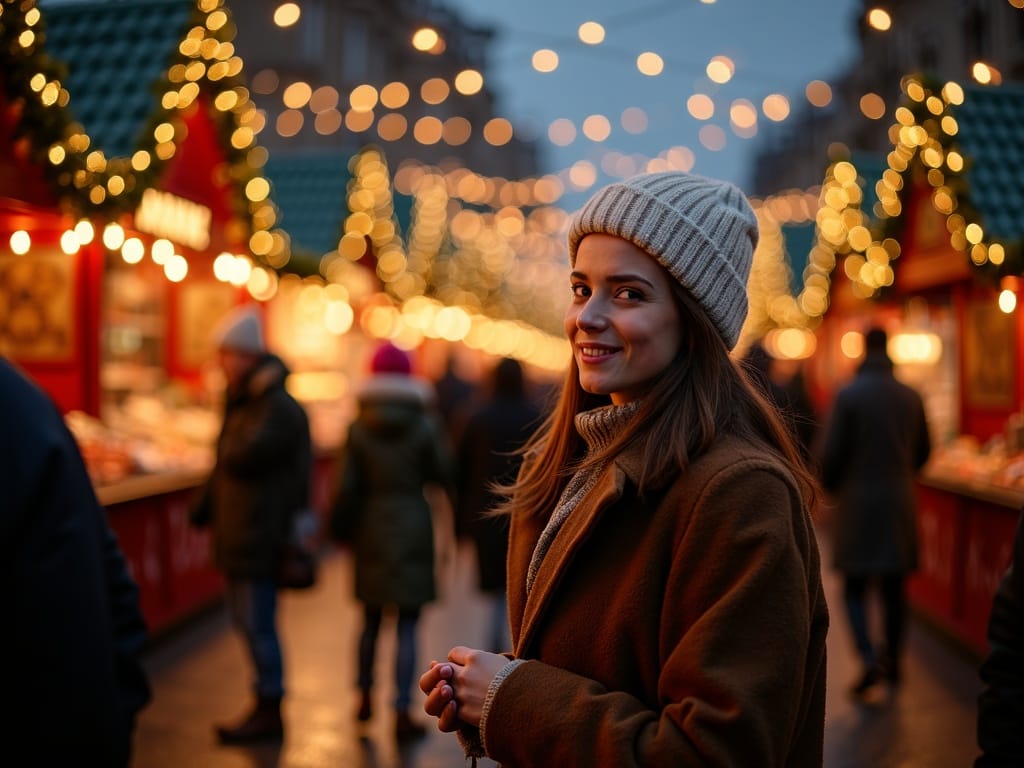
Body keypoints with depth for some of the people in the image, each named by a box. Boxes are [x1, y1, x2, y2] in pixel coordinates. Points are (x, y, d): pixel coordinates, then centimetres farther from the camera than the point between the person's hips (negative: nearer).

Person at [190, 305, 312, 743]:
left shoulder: (278, 410, -16)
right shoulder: (244, 403, 16)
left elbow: (244, 457, -28)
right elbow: (226, 465, 21)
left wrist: (231, 448, -8)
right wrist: (205, 508, 12)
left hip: (262, 537, -10)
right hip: (239, 534, 10)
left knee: (257, 624, -5)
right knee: (247, 621, 15)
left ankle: (269, 713, 4)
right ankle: (266, 706, 25)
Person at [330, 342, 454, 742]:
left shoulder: (358, 428, -4)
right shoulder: (425, 426, -8)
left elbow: (347, 488, -4)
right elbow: (444, 476, -1)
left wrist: (341, 530, 8)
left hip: (371, 532, 2)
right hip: (413, 530, -2)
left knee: (371, 619, 19)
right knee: (407, 626, 1)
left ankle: (365, 698, 29)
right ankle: (402, 713, 1)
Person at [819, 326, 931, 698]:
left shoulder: (848, 395, -10)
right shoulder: (911, 397, 3)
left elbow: (832, 451, -11)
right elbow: (923, 452, 12)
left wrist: (831, 486, 8)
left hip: (858, 502, -4)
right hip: (899, 503, 4)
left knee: (854, 589, 2)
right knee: (894, 589, 12)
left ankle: (869, 660, -13)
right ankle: (892, 660, 21)